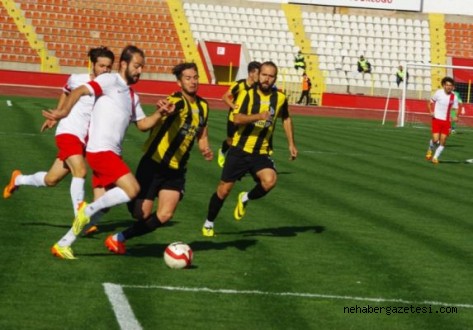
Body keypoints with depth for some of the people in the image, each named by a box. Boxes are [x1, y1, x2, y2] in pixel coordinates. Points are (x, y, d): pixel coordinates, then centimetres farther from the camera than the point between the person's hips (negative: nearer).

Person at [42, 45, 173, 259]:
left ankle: (62, 245, 11)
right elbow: (80, 91, -17)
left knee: (101, 207, 6)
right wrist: (64, 111, -33)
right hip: (101, 150, -9)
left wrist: (159, 114, 3)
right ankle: (88, 211, -7)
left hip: (111, 153, 9)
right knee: (132, 189, -20)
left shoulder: (133, 96, 21)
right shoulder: (110, 81, -5)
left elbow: (142, 124, 21)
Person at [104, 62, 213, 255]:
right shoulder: (177, 101, -16)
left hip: (176, 169, 6)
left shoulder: (203, 107, 8)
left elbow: (201, 135, 24)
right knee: (142, 213, -9)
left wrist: (205, 149, 3)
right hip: (154, 164, -6)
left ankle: (120, 238, 9)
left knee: (165, 215, -7)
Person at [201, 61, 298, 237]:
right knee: (224, 189, 4)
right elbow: (237, 118, -24)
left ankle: (246, 199, 6)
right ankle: (209, 224, 28)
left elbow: (286, 119, 19)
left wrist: (291, 144, 16)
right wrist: (259, 116, -38)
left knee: (270, 181, -26)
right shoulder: (247, 94, -10)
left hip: (261, 152, 2)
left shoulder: (280, 98, 0)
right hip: (240, 150, -2)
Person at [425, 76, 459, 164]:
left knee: (443, 141, -2)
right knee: (435, 140, -12)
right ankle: (430, 150, 21)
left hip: (446, 121, 3)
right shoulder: (438, 93, -7)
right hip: (437, 119, -3)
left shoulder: (454, 97, -1)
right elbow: (430, 103, 5)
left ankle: (435, 157, 15)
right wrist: (431, 112, -12)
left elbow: (455, 108, 7)